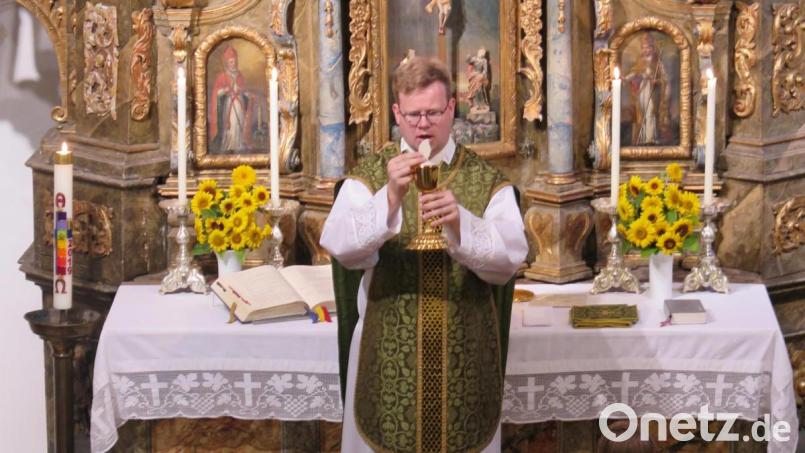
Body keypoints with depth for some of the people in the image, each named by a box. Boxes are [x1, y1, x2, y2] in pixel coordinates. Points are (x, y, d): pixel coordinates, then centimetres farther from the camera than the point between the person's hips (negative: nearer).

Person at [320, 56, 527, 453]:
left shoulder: (486, 181, 2)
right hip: (388, 356, 0)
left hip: (465, 356, 1)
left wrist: (459, 220, -29)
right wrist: (390, 197, -31)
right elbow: (340, 247, -16)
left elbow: (510, 259, -11)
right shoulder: (369, 177, 1)